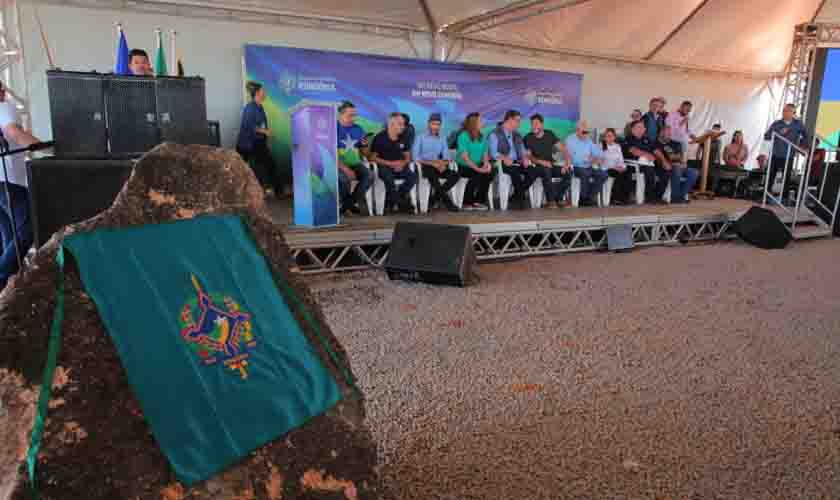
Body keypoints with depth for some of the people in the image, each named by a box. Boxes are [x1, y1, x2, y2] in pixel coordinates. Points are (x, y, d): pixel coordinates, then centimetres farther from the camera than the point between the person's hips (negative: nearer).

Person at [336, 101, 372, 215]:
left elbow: (364, 154, 13)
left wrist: (365, 145, -10)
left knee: (368, 175, -25)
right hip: (340, 165, -4)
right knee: (344, 178, -35)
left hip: (355, 164, 4)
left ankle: (348, 203, -7)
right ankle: (349, 203, -5)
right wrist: (346, 169, -23)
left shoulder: (358, 129, 7)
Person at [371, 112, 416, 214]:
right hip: (383, 167, -4)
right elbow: (372, 158, -6)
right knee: (389, 177, -38)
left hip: (399, 167, 5)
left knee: (413, 176, -23)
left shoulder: (403, 138, 9)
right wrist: (390, 163, -14)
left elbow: (407, 157, 15)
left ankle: (392, 201, -13)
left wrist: (402, 164, -8)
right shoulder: (379, 138, -5)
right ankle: (402, 203, -19)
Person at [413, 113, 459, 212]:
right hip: (424, 167, -5)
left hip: (437, 167, 5)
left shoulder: (442, 139, 18)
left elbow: (446, 157, 12)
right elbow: (415, 157, -6)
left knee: (455, 175, -22)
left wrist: (443, 164, -13)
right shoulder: (420, 138, 4)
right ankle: (447, 201, -27)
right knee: (433, 175, -39)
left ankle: (435, 198, -18)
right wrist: (432, 163, -16)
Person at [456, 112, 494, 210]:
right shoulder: (463, 136, -8)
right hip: (464, 167, -6)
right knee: (477, 174, -34)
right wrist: (477, 168, -23)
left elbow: (485, 153, 11)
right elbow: (464, 157, -15)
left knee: (491, 171, -23)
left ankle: (478, 201, -15)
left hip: (478, 166, 6)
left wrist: (486, 163, -11)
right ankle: (467, 203, -18)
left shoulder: (481, 137, 12)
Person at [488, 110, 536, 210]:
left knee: (534, 171, -21)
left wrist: (525, 158, -6)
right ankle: (521, 198, -23)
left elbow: (522, 150, 18)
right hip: (502, 164, -6)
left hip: (517, 163, 6)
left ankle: (516, 196, -13)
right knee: (515, 171, -38)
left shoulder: (516, 135, 23)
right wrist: (504, 158, -29)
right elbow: (493, 153, -10)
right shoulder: (495, 134, 2)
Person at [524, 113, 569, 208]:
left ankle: (558, 199, -9)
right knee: (546, 170, -36)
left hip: (551, 166, 3)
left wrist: (567, 162, -16)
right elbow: (528, 156, -4)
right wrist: (541, 162, -20)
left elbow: (562, 149, 0)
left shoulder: (549, 134, 7)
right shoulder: (528, 138, 0)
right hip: (537, 168, -3)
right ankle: (550, 200, -28)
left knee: (568, 172, -21)